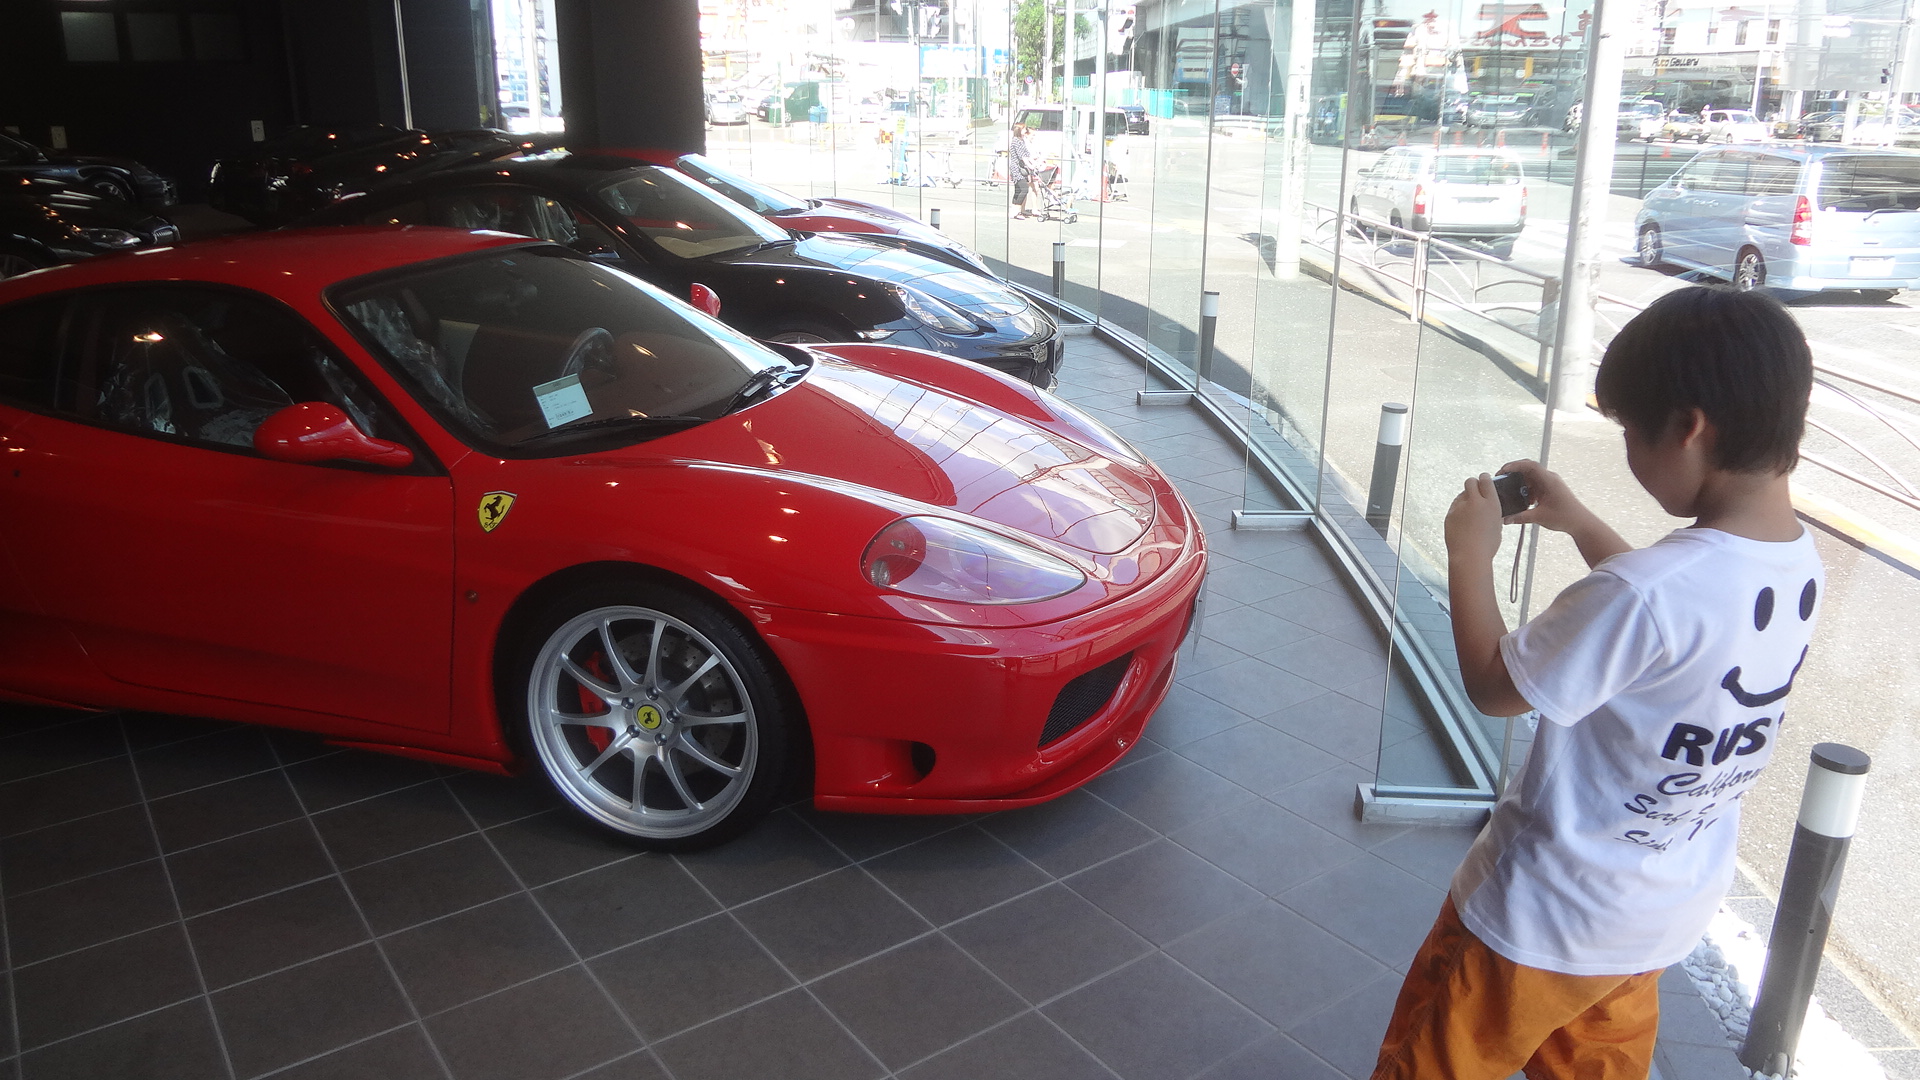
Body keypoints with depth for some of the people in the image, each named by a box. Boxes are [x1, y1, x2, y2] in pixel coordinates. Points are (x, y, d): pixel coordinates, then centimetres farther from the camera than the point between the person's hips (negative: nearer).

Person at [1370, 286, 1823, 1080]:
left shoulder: (1643, 593, -35)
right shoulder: (1798, 560, -7)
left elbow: (1493, 687, -21)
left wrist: (1469, 554, -10)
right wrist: (1580, 524, 10)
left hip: (1549, 917, -7)